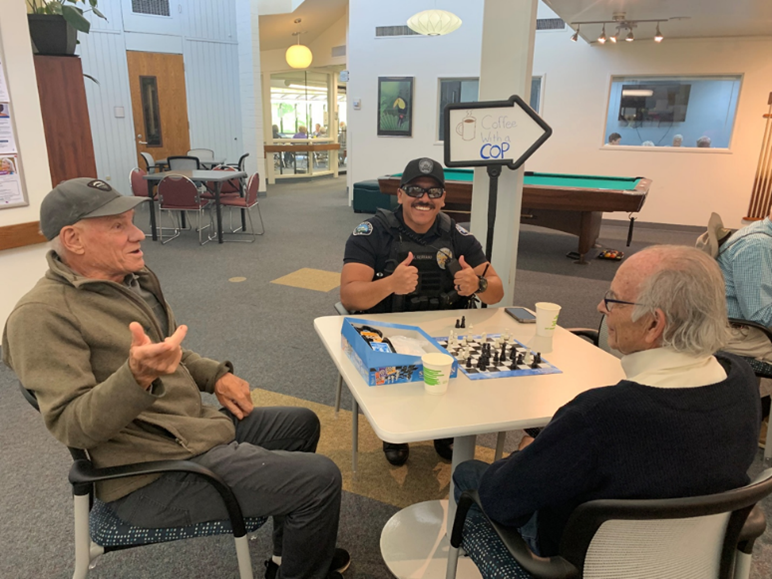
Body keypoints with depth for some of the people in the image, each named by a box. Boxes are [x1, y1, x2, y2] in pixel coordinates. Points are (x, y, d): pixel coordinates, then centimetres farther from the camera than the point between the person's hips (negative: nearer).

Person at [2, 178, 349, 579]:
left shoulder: (135, 277, 7)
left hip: (196, 425, 10)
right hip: (154, 476, -10)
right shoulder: (41, 316, -20)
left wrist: (216, 376, 3)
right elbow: (71, 426, -25)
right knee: (320, 480, -14)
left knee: (302, 424, 22)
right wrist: (138, 376, -42)